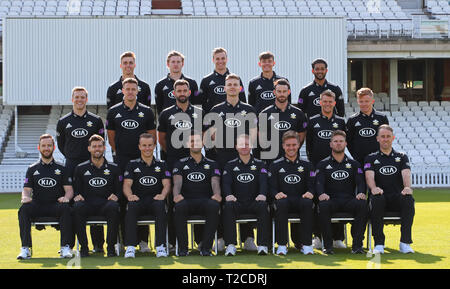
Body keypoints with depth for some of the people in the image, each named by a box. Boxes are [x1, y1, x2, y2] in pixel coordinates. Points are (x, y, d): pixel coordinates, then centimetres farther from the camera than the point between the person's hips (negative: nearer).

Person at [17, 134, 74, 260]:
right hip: (37, 206, 1)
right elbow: (26, 189, 10)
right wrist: (25, 197, -15)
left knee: (65, 208, -34)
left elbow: (69, 190, 8)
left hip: (56, 206, -1)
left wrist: (66, 197, -17)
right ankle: (25, 248, -32)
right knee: (24, 209, -31)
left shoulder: (61, 169, 14)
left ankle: (65, 247, -31)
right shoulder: (32, 169, 16)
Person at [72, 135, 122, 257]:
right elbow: (76, 189, 16)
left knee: (113, 207, -36)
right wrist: (77, 196, -7)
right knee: (77, 207, -35)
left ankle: (111, 246, -26)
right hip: (87, 204, 0)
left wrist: (115, 196, -7)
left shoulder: (113, 168, 15)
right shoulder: (80, 168, 16)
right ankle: (83, 246, -24)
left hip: (106, 203, 0)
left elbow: (119, 189, 15)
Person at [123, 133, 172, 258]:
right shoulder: (132, 165, 18)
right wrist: (130, 195, -18)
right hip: (138, 200, 0)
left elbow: (167, 184, 8)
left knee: (161, 205, -36)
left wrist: (162, 195, -16)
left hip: (155, 200, 0)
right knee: (131, 206, -36)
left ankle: (160, 246, -38)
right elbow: (127, 184, 6)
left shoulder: (161, 165, 19)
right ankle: (130, 247, -39)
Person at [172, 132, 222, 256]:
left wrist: (217, 194, -23)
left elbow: (215, 182, 2)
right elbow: (177, 182, 0)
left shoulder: (211, 164, 19)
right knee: (179, 207, -37)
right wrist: (176, 194, -24)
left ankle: (206, 247, -28)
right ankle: (182, 248, -26)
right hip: (187, 200, 0)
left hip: (205, 200, 0)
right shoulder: (181, 164, 17)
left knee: (214, 206, -36)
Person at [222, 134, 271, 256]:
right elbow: (226, 183, 3)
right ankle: (230, 245, -33)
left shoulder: (259, 164, 16)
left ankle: (263, 244, -32)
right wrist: (228, 195, -20)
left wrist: (262, 194, -21)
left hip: (255, 202, 0)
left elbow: (263, 182, 1)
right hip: (237, 203, 0)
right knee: (228, 206, -33)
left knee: (263, 206, -34)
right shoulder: (230, 165, 17)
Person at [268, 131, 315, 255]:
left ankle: (307, 244, -30)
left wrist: (310, 193, -14)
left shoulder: (306, 165, 17)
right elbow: (272, 187, 6)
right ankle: (282, 244, -32)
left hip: (301, 199, 1)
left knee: (307, 203, -36)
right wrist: (276, 194, -17)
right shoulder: (275, 166, 14)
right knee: (281, 203, -38)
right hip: (284, 199, -1)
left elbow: (311, 185, 10)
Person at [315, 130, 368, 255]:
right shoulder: (323, 164, 17)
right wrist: (321, 194, -22)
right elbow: (319, 183, 2)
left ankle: (357, 244, -28)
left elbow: (360, 182, 9)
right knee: (323, 206, -37)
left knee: (362, 205, -33)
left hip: (349, 200, 1)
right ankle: (328, 245, -27)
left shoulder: (354, 164, 21)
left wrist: (361, 193, -16)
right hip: (331, 200, -1)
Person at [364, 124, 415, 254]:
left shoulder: (402, 157, 18)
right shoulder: (371, 158, 15)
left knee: (408, 199, -33)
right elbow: (369, 175, -4)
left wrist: (407, 187, -25)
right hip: (381, 197, -1)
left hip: (398, 197, 1)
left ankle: (405, 242, -30)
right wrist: (373, 188, -28)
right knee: (376, 199, -37)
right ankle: (379, 243, -31)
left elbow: (406, 174, -1)